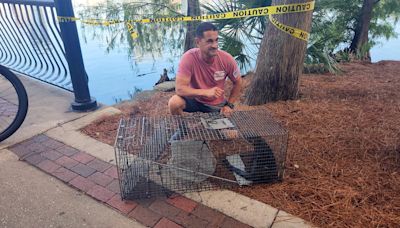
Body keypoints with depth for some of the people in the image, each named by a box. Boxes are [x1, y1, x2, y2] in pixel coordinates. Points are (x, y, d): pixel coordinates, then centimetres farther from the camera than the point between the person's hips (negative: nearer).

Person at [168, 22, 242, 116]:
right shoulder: (188, 58, -26)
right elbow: (179, 89, -31)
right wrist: (206, 92, -42)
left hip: (217, 104, 2)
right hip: (195, 100, -2)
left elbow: (238, 83, -3)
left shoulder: (227, 59, -20)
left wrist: (229, 105, -10)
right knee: (174, 102, -27)